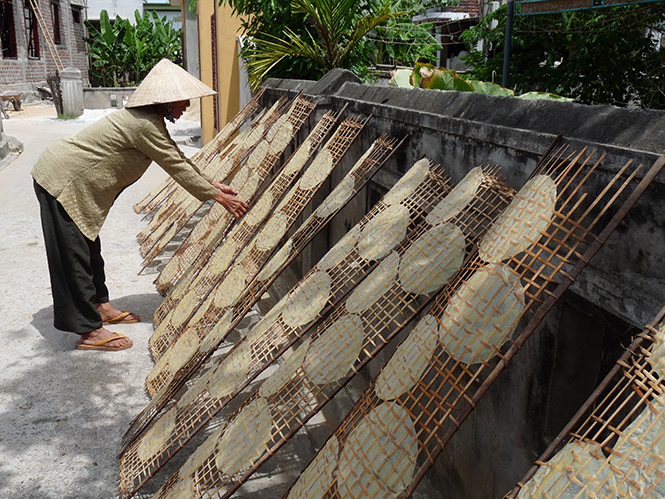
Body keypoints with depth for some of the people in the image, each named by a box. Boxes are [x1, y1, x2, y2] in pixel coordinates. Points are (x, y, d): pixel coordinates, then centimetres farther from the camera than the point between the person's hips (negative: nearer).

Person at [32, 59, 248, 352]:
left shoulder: (148, 119, 7)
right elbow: (177, 167, -22)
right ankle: (89, 331, 2)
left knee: (88, 248, 18)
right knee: (73, 256, -5)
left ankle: (100, 307, 32)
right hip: (62, 182, -10)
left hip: (70, 178, 10)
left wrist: (212, 184, 13)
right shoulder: (144, 125, -25)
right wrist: (217, 196, -14)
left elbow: (178, 159, 14)